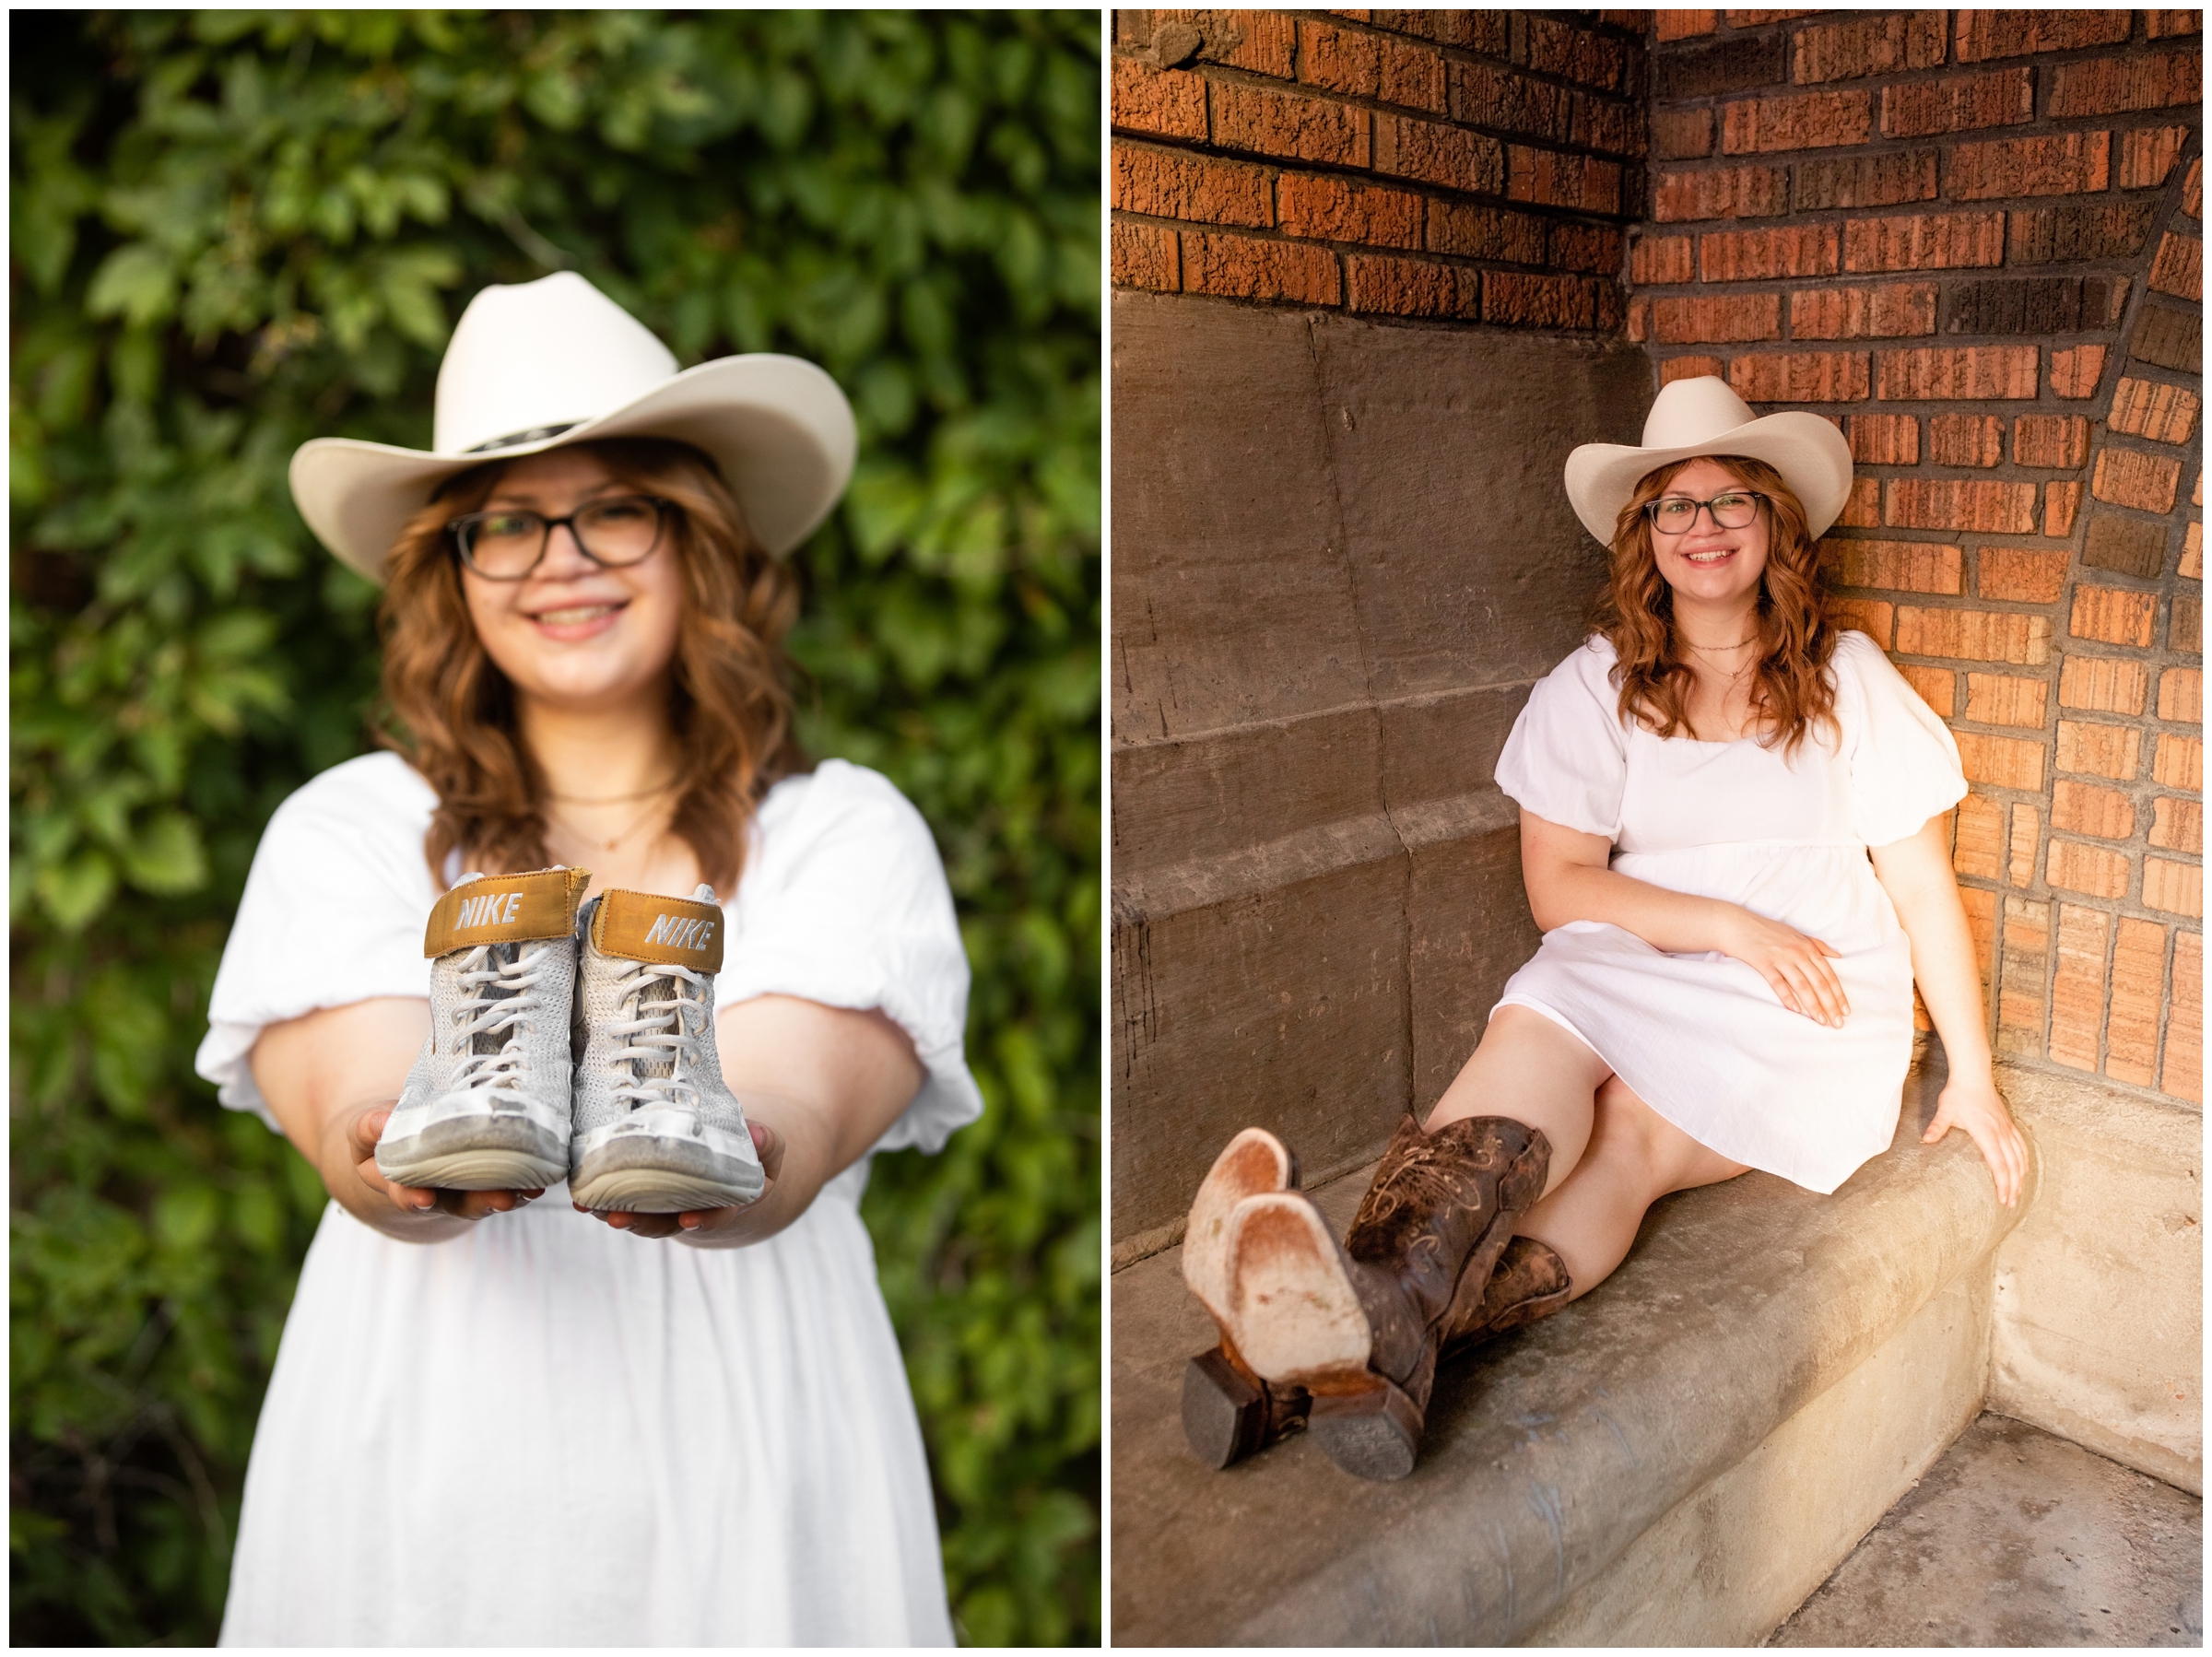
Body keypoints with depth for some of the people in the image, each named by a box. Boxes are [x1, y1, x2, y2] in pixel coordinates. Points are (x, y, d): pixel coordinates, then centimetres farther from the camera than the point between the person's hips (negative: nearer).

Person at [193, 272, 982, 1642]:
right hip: (421, 1502, 1)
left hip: (741, 1492, 0)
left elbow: (800, 1112, -18)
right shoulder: (349, 828, 1)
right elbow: (353, 1102, -13)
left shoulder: (848, 831, -3)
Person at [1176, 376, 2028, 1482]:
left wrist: (1974, 1078, 5)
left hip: (1812, 1014, -1)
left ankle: (1323, 1363, -56)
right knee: (1533, 1040, -35)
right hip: (1632, 968, 1)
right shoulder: (1595, 687, 5)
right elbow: (1558, 885, -2)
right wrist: (1732, 924, -13)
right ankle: (1369, 1316, -63)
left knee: (1631, 1132, -32)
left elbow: (1925, 889, 7)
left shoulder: (1848, 679, 5)